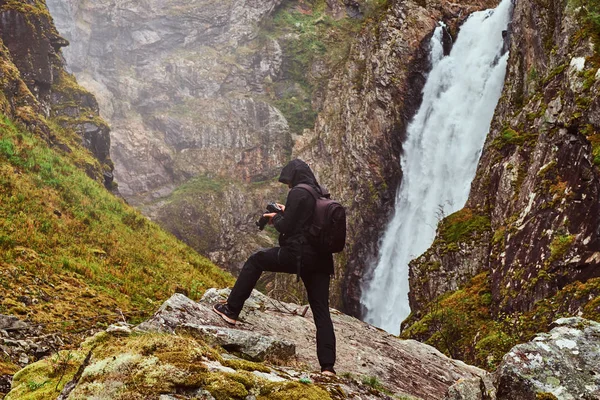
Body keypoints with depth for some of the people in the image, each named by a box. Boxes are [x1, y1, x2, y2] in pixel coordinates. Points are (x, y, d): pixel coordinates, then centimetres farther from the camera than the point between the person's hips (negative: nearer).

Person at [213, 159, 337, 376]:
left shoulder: (298, 193, -9)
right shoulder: (321, 194, 15)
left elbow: (286, 227, -11)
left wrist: (276, 218, 9)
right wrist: (286, 213, 22)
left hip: (298, 255, -7)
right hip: (321, 261, 7)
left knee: (255, 261, 17)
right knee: (322, 312, 6)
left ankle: (231, 310, 19)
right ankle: (328, 366, -2)